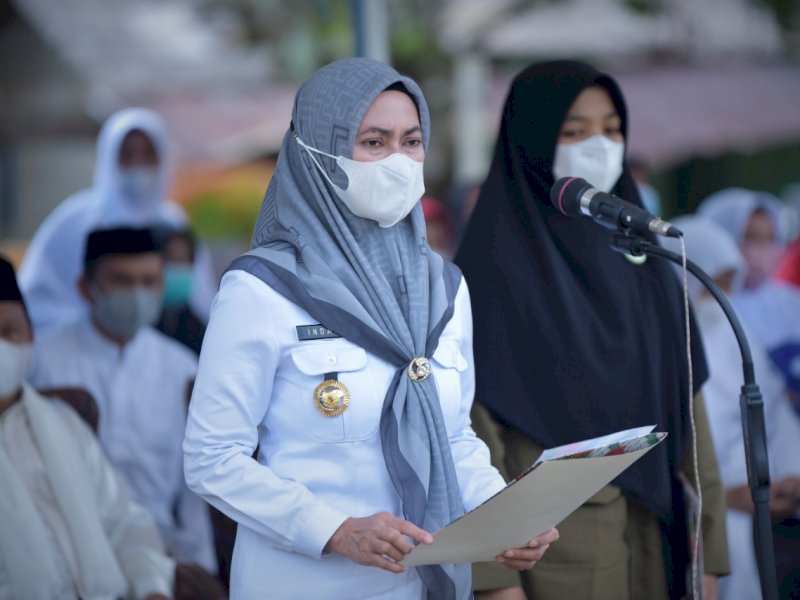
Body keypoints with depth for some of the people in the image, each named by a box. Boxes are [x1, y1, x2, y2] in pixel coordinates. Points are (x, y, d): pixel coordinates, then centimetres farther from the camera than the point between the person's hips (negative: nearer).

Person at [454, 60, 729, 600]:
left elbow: (686, 399, 7)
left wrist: (709, 553, 2)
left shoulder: (642, 256, 9)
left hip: (654, 547, 5)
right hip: (554, 551, -5)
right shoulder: (496, 264, -8)